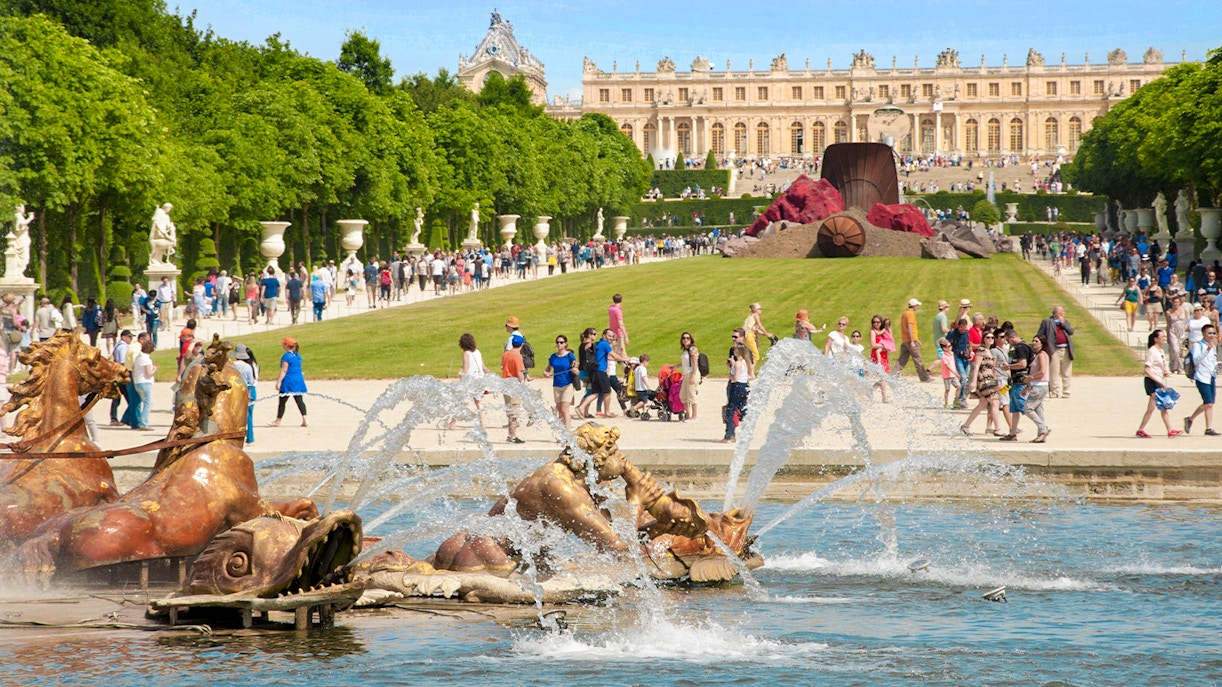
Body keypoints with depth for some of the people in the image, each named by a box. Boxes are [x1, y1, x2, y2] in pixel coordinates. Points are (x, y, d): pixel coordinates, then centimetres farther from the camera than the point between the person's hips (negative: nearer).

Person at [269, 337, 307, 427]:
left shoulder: (286, 356, -14)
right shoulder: (298, 355, 11)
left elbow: (284, 370, -18)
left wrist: (279, 382, -17)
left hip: (288, 382, -8)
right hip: (299, 381, 8)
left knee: (282, 402, 2)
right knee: (299, 400, 6)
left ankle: (277, 421, 9)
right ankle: (304, 420, -2)